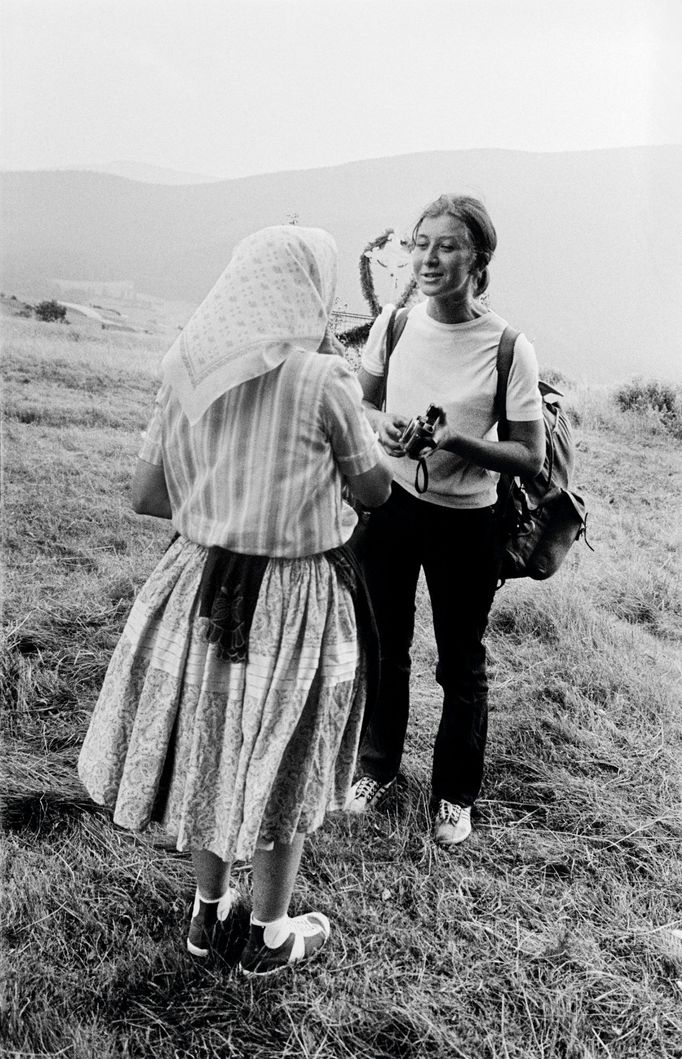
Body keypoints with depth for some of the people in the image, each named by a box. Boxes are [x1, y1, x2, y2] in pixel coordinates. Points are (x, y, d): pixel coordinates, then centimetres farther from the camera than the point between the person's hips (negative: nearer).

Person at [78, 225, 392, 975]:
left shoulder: (187, 370, -4)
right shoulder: (321, 378, -18)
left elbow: (145, 495, 0)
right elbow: (374, 490, -6)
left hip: (204, 588, 5)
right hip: (295, 597, -4)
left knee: (207, 746, 22)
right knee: (283, 764, 14)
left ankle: (206, 913, 41)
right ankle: (269, 937, 33)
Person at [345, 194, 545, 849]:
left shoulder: (508, 349, -18)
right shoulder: (394, 323, -7)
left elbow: (531, 458, -13)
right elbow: (363, 400, 10)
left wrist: (458, 443, -28)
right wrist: (382, 425, -13)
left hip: (466, 521, -3)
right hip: (391, 504, 3)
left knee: (461, 663, 12)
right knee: (384, 646, 18)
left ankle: (454, 792, 34)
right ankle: (378, 766, 41)